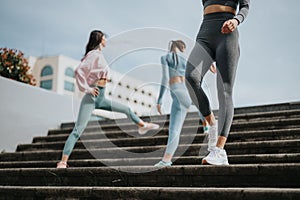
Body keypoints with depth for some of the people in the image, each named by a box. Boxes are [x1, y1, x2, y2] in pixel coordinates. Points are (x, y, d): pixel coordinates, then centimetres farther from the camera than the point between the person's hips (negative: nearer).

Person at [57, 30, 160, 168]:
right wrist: (86, 89, -21)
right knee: (78, 130, -12)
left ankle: (142, 126, 46)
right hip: (92, 97, -9)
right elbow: (79, 71, -24)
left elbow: (84, 72, 24)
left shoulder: (99, 55, 15)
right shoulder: (94, 55, -13)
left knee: (126, 109, 23)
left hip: (101, 99, 9)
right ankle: (63, 162, -11)